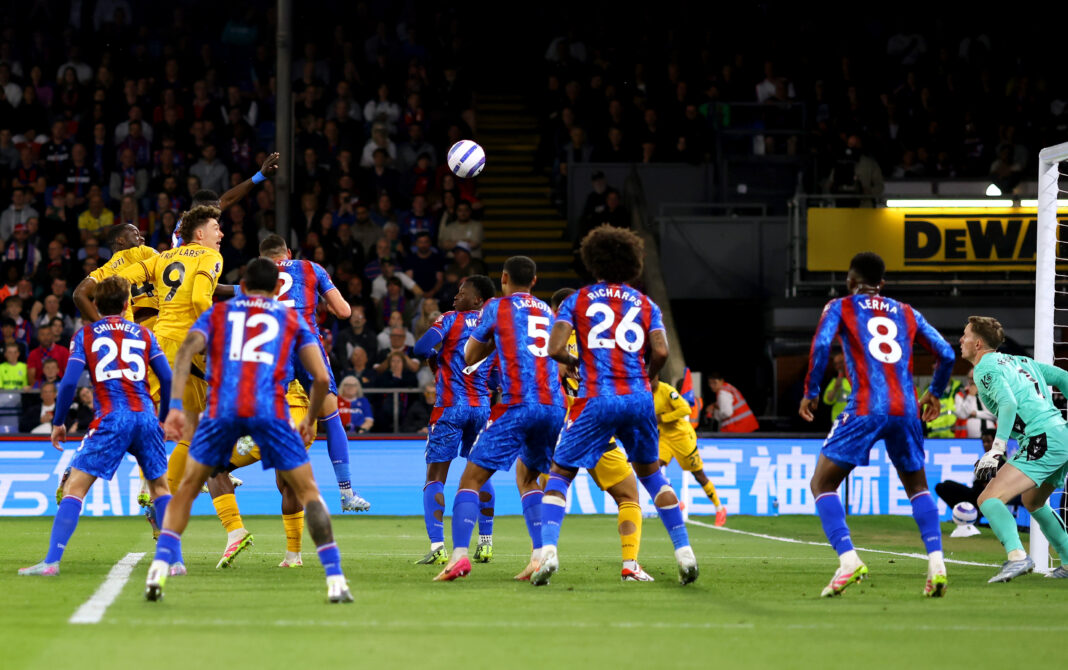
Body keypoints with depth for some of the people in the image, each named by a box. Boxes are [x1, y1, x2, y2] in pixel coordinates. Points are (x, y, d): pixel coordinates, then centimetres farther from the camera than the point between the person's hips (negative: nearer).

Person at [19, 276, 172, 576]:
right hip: (146, 416, 3)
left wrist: (58, 422, 11)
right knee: (160, 486, 20)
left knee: (74, 487, -2)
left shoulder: (86, 335, 9)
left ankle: (51, 561, -12)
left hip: (111, 419, -3)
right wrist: (164, 417, 23)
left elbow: (69, 382, 1)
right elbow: (167, 378, 9)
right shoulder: (142, 333, 15)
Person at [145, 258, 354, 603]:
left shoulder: (217, 313, 24)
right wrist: (310, 420, 29)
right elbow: (321, 377, 14)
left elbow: (187, 351, 5)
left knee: (186, 489, 18)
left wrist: (175, 406, -2)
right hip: (270, 409, -1)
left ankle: (158, 571, 4)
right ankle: (335, 580, 1)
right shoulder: (292, 319, 24)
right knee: (308, 491, 11)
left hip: (222, 409, 1)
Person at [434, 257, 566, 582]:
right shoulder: (548, 312, 20)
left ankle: (459, 554, -19)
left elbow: (469, 357, 15)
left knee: (471, 478, -1)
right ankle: (540, 554, 6)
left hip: (517, 405, -5)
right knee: (528, 477, 23)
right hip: (554, 406, 5)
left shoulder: (497, 307, 7)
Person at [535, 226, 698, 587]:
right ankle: (684, 552, 13)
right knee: (651, 473, 21)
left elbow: (555, 349, -4)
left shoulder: (577, 300, 8)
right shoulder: (644, 304, 12)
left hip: (596, 399, -2)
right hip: (638, 398, 2)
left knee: (560, 473, 6)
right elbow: (660, 352, -2)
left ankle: (548, 550, -14)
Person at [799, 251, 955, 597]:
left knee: (822, 484, 5)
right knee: (917, 486, 23)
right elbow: (946, 354, 18)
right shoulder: (906, 313, 21)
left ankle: (848, 559, -15)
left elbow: (821, 345, -8)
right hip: (906, 410, 4)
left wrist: (811, 393, 1)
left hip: (867, 409, -4)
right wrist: (933, 393, 33)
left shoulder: (840, 308, 10)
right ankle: (936, 565, 3)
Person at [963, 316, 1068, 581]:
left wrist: (996, 450, -25)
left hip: (1043, 440, -10)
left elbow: (1009, 404, -21)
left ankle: (1017, 556, -37)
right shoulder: (1018, 361, 21)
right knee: (1033, 502, 32)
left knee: (989, 499, -17)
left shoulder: (986, 368, -5)